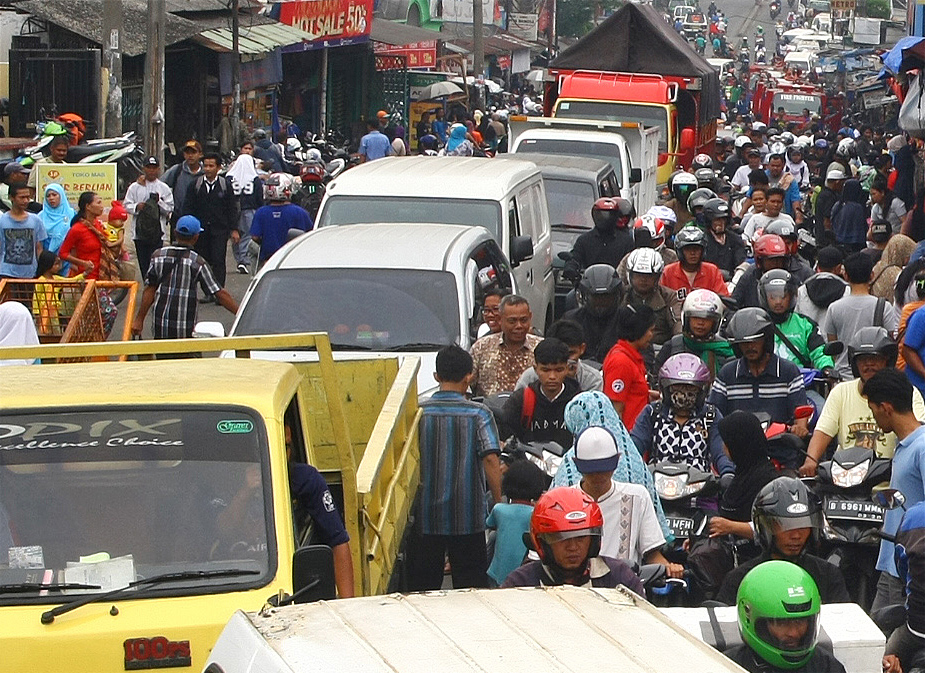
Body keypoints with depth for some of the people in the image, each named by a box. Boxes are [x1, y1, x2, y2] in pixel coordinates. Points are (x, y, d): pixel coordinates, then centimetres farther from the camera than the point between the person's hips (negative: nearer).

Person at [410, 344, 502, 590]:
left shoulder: (419, 413, -1)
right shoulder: (478, 414, -6)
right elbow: (491, 460, -14)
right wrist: (499, 503, -7)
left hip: (426, 515, 1)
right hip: (468, 517, -1)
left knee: (424, 588, 9)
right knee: (470, 587, 6)